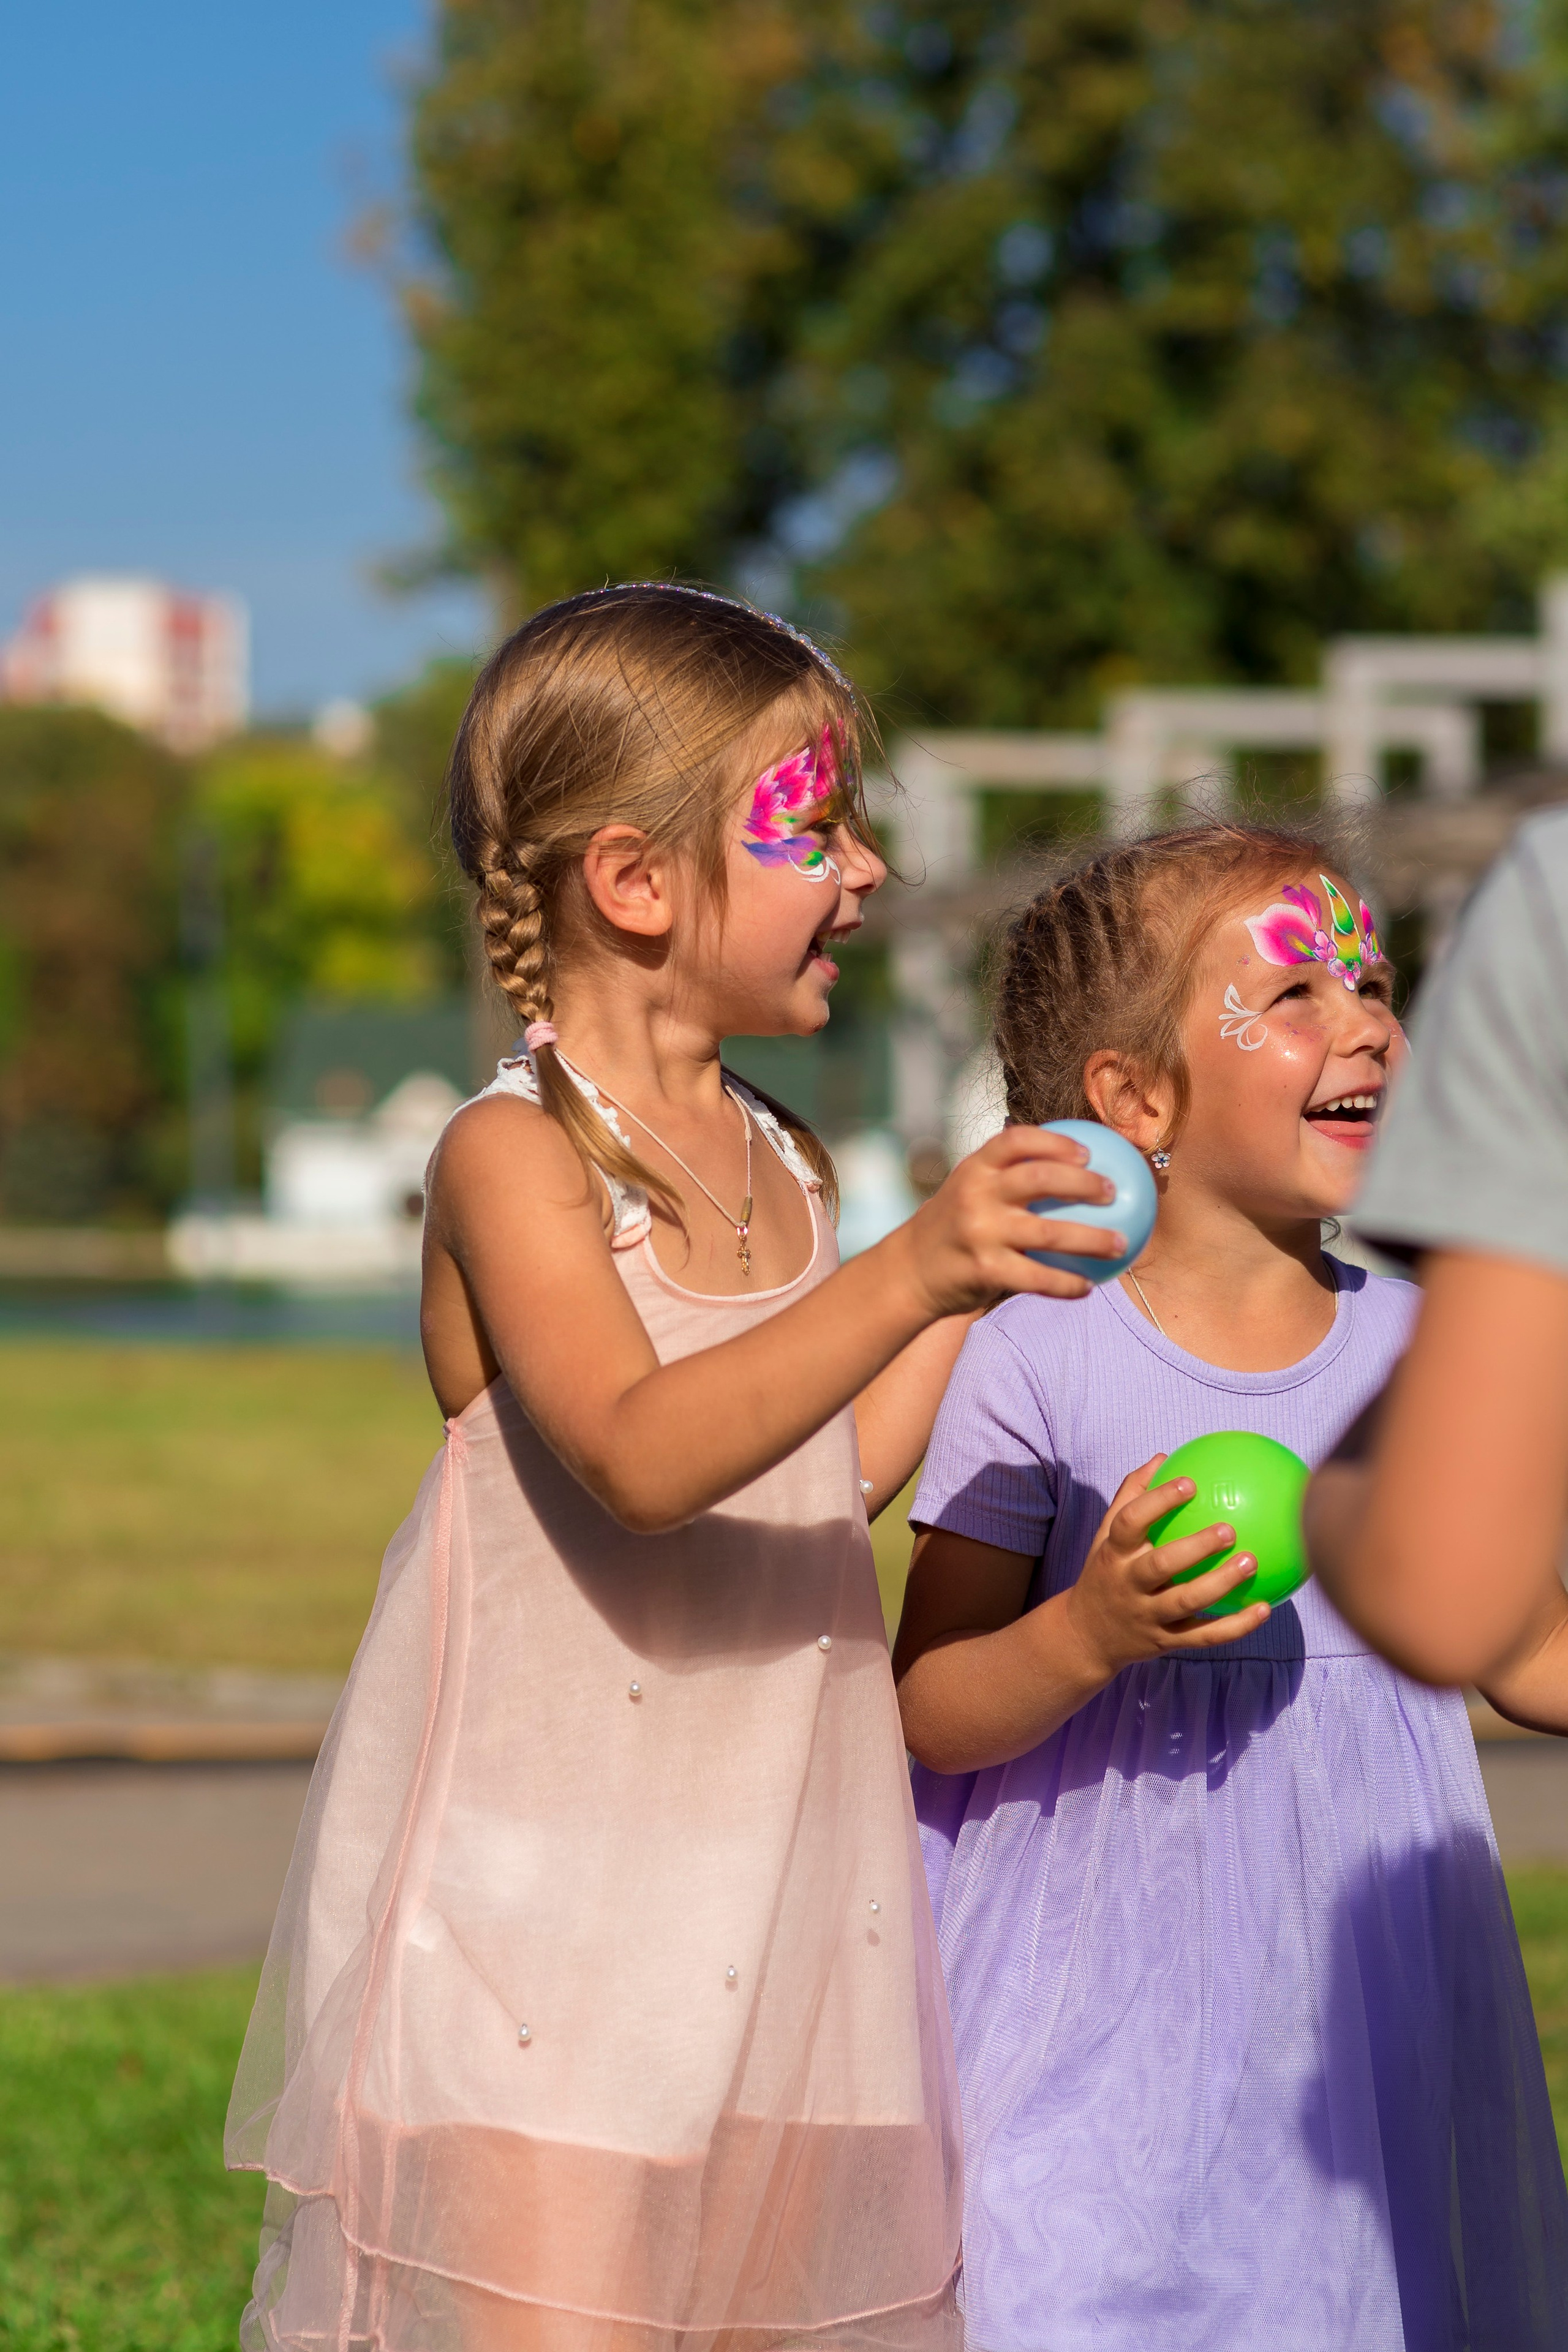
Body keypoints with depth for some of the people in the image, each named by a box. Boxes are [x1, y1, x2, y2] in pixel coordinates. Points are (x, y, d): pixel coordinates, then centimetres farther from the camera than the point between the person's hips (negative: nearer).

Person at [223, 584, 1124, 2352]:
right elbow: (644, 1453, -31)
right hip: (536, 1900, -7)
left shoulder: (777, 1164, 10)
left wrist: (996, 1249, 16)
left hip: (767, 1899, 8)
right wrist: (907, 1272, -42)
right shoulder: (515, 1155, -14)